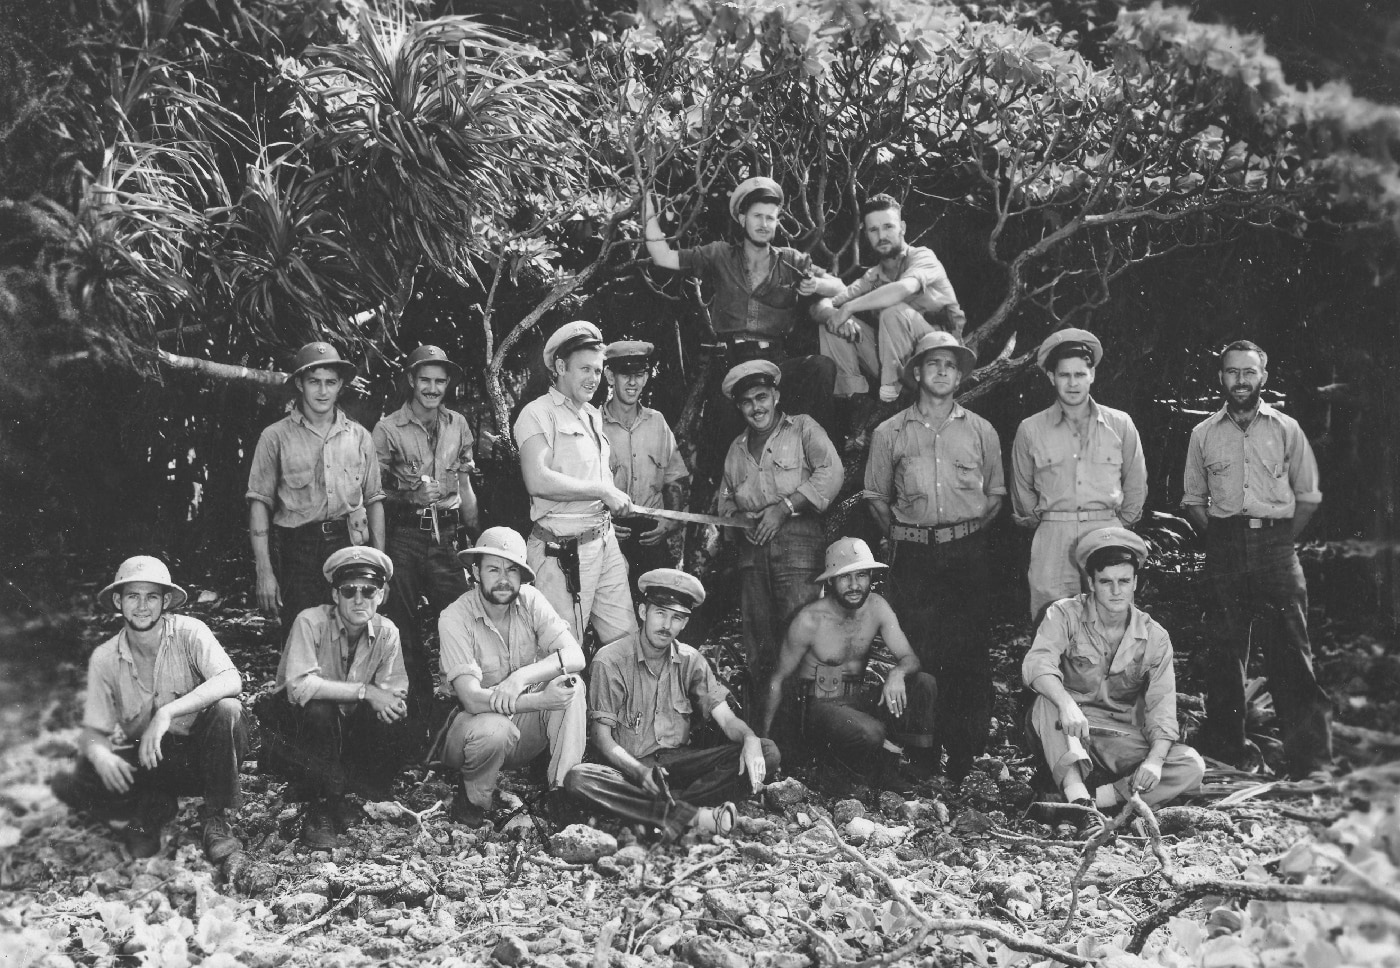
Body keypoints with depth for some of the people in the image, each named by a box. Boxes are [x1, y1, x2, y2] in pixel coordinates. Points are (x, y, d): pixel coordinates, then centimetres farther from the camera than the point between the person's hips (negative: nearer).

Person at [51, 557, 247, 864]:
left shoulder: (189, 632, -12)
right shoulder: (104, 659, -4)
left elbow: (231, 681, -28)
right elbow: (95, 731, -2)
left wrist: (167, 713, -39)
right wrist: (99, 754, -28)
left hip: (200, 752, -1)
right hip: (145, 761, 2)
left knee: (226, 710, -34)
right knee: (71, 784, -24)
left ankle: (216, 820, -16)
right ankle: (153, 808, 1)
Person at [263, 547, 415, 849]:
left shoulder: (386, 633, -4)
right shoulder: (311, 622, -19)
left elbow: (396, 695, -9)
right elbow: (299, 686, -33)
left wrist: (391, 704, -35)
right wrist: (364, 691, -35)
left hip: (348, 729, 4)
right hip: (294, 728, -4)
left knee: (399, 739, -23)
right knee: (318, 711, -36)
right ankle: (321, 811, -17)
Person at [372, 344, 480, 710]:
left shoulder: (458, 425, 9)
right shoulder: (388, 429, -2)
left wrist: (475, 536, 14)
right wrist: (411, 497, -17)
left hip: (447, 534, 2)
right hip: (404, 535, -2)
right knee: (404, 623, 2)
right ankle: (417, 697, 15)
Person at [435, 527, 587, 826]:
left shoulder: (530, 600, -6)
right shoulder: (454, 618, -17)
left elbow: (574, 656, -16)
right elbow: (472, 698, -27)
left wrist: (522, 676, -34)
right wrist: (540, 701, -38)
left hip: (526, 728, 3)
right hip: (474, 724, -3)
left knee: (572, 687, -22)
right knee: (493, 728, -37)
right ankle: (472, 799, -6)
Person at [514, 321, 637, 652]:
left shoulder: (593, 415, 18)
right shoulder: (538, 414, -10)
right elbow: (539, 481, -24)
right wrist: (604, 492, -18)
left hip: (605, 540, 8)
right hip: (563, 549, -8)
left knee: (627, 639, 9)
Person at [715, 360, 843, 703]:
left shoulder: (802, 428, 6)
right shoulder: (737, 449, 24)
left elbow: (831, 473, -7)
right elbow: (726, 500, 30)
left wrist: (784, 507, -11)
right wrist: (731, 517, 6)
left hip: (797, 537, -5)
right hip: (752, 546, 5)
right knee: (758, 641, 4)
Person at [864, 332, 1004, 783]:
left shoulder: (981, 431, 9)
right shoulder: (889, 433, 7)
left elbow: (995, 492, 17)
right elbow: (876, 496, 14)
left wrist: (970, 530, 9)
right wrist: (901, 534, 8)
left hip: (968, 554, 0)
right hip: (913, 556, 0)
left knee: (970, 653, -3)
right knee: (918, 653, -2)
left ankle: (967, 749, 4)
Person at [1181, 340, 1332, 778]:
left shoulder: (1286, 429, 7)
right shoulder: (1203, 434, 10)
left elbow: (1309, 496, 9)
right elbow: (1193, 500, 15)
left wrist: (1283, 540, 1)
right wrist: (1217, 537, 3)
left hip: (1276, 546, -1)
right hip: (1225, 549, 1)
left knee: (1290, 650, -5)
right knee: (1226, 649, 4)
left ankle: (1308, 757, -2)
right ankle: (1226, 748, 12)